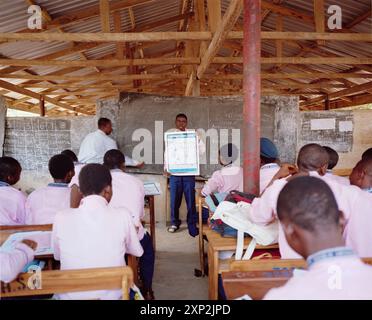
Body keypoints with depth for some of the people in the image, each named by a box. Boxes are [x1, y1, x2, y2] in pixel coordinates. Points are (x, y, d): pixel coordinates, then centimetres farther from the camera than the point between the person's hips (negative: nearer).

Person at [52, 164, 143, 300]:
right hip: (112, 295, -1)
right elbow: (137, 252, 1)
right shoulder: (123, 215, -17)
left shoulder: (61, 218, -14)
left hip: (71, 295, 2)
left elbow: (57, 255, 5)